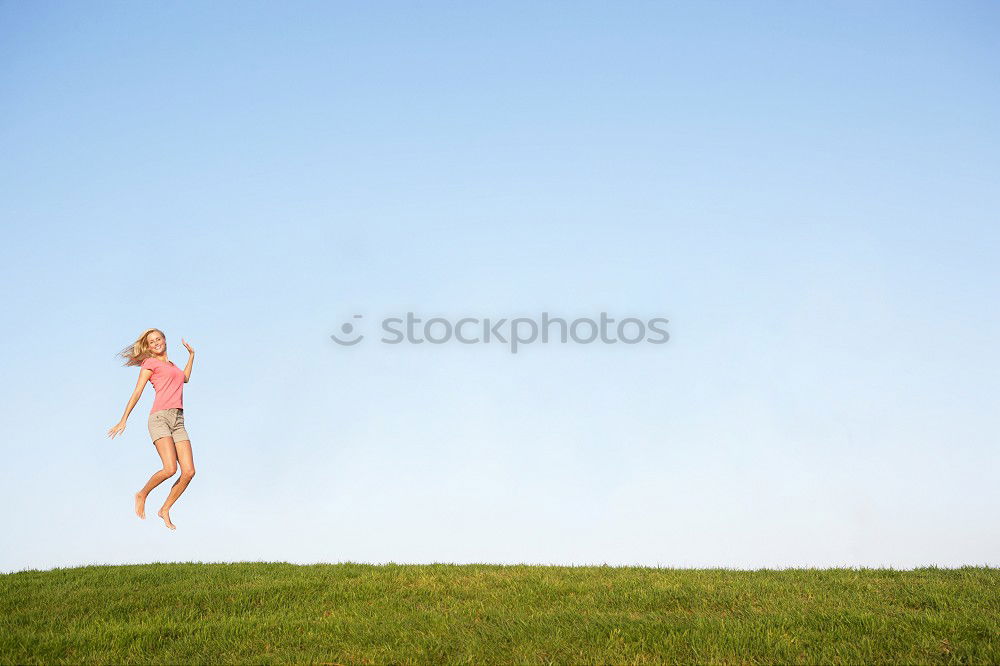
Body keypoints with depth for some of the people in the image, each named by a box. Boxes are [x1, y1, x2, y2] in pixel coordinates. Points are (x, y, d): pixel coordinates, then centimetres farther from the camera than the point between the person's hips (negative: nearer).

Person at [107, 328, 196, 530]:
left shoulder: (171, 365, 28)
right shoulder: (150, 362, 9)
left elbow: (185, 378, 49)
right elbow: (137, 393, 4)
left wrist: (191, 354, 46)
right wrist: (124, 420, 0)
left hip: (178, 422, 6)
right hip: (160, 417, -6)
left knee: (189, 472, -9)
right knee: (170, 469, -23)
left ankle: (165, 509, 7)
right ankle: (142, 495, 4)